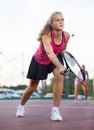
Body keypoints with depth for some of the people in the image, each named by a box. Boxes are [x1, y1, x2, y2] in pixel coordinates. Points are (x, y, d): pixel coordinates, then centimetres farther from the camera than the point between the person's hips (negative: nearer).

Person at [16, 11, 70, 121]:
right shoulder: (46, 36, -38)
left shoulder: (66, 36, -22)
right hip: (39, 60, -3)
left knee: (59, 76, -29)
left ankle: (55, 111, -22)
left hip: (55, 59, 3)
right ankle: (21, 106, 43)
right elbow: (49, 53, -56)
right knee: (32, 88, 10)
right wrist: (60, 66, -70)